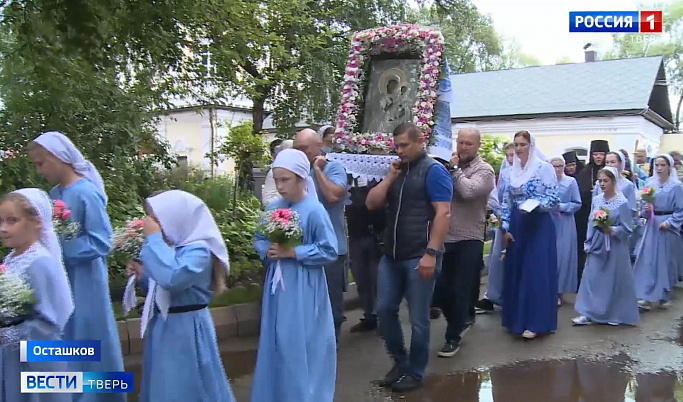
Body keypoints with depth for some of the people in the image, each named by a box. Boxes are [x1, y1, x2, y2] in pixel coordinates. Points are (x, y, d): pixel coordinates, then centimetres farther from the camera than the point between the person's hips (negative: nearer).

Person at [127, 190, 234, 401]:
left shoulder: (199, 250, -20)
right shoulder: (170, 247, 6)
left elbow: (171, 279, -38)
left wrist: (154, 238, -28)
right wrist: (143, 275, 0)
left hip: (185, 329, -9)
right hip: (163, 326, 9)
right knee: (162, 385, 20)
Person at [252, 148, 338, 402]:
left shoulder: (314, 211, -14)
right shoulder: (273, 208, 3)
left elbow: (329, 251, -15)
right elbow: (259, 240, 13)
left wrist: (292, 252, -18)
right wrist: (267, 251, -9)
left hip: (303, 289, -6)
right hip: (277, 285, 6)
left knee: (302, 347, 3)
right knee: (276, 344, 15)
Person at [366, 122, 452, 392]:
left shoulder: (433, 170, -7)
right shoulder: (398, 171, 15)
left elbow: (443, 213, -15)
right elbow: (371, 204, 9)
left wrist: (431, 253, -22)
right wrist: (390, 177, -1)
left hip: (419, 257, -7)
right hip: (391, 255, 7)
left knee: (418, 319, 4)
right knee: (385, 310, 11)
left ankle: (415, 373, 22)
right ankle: (400, 362, 29)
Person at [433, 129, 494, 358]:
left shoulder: (484, 170, -6)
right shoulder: (450, 166, 8)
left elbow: (468, 191, -24)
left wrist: (456, 169, -12)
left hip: (469, 240, -5)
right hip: (445, 238, 5)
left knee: (460, 291, 3)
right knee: (440, 289, 11)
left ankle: (453, 338, 17)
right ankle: (460, 321, 36)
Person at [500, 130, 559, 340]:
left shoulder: (544, 168, -7)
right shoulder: (512, 170, 9)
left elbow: (553, 198, -9)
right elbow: (506, 201, 11)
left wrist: (534, 204, -26)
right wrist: (505, 228, 6)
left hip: (539, 225, -6)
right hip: (517, 226, 6)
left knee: (536, 271, -4)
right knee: (515, 271, 8)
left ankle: (535, 322, 2)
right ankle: (517, 318, 20)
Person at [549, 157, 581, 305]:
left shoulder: (571, 181, 0)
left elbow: (577, 204, -1)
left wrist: (561, 207, -12)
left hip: (564, 225, -2)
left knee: (562, 257, 0)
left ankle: (559, 292, 8)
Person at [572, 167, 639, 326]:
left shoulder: (622, 203, -10)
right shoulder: (596, 200, 4)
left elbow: (627, 229, -9)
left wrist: (610, 229, -24)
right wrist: (588, 244, 5)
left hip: (614, 247, -4)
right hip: (597, 246, 4)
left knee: (614, 280, 6)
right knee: (591, 278, 1)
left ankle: (615, 315, 21)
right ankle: (588, 313, 6)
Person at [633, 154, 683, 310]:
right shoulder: (649, 183, 6)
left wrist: (669, 222, -16)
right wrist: (646, 209, -9)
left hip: (668, 226, -3)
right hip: (651, 225, 3)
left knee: (666, 261, 6)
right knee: (647, 260, -2)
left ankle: (664, 296, 20)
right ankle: (646, 297, 1)